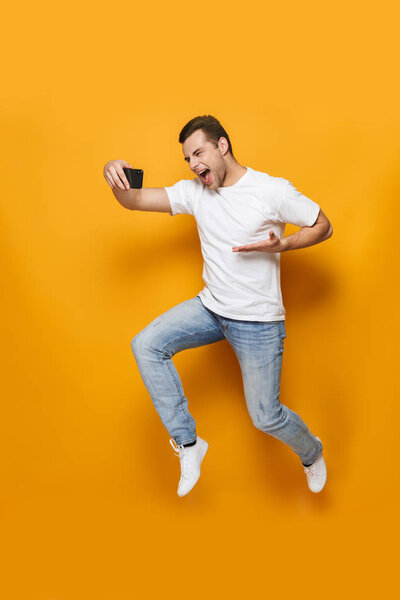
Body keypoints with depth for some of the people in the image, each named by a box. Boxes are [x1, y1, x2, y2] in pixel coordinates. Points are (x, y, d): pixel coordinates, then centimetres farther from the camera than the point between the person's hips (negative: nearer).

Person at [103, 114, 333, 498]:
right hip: (211, 307, 5)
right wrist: (115, 178, -26)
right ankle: (188, 443, 0)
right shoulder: (194, 192, -1)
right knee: (145, 345, -13)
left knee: (265, 417, -1)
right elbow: (134, 201, -3)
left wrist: (280, 246, -22)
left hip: (259, 321, -5)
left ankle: (312, 452, 36)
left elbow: (323, 226, -5)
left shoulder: (273, 191, -14)